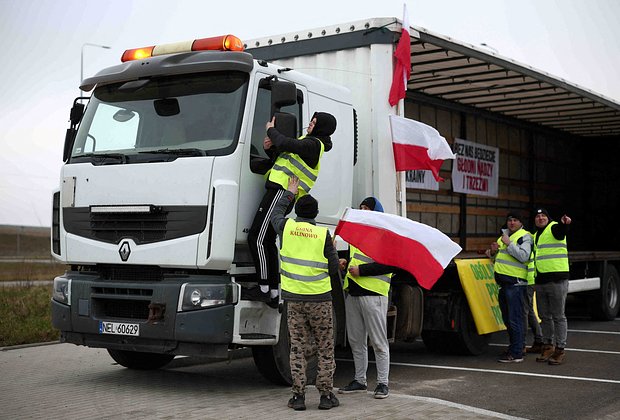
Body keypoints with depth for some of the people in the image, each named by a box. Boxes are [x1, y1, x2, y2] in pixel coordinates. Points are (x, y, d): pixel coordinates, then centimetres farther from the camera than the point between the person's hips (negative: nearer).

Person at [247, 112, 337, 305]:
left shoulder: (314, 144, -10)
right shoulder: (308, 142, 23)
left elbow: (286, 144, -25)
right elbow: (284, 155, 29)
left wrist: (271, 130, -5)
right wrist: (270, 148, 8)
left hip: (281, 192, -11)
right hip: (280, 192, 11)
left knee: (256, 238, -13)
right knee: (268, 240, 13)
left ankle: (264, 289, -12)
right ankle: (274, 292, 16)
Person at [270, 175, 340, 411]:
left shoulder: (286, 227, 1)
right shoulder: (323, 234, -5)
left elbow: (276, 213, 25)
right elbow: (334, 268, -1)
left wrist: (289, 192, 37)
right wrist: (339, 285, 20)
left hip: (293, 298, 2)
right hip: (320, 298, -2)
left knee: (298, 348, 7)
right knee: (325, 349, 7)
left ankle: (298, 396, 5)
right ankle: (326, 395, 7)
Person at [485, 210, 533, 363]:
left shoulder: (524, 237, -3)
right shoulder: (503, 236, 23)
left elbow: (524, 256, -20)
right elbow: (495, 258, 31)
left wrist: (508, 244, -16)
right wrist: (493, 251, 8)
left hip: (515, 283, -9)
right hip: (503, 283, 9)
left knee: (515, 319, -10)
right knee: (507, 319, 15)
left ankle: (516, 353, -9)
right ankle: (517, 346, 26)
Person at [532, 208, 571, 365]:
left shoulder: (554, 228, -5)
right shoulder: (535, 236, 20)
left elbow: (560, 231, -30)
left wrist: (564, 224, -52)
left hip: (557, 280, -8)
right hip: (540, 280, 8)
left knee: (558, 316, -3)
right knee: (545, 316, 13)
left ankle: (560, 349, 2)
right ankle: (548, 346, 23)